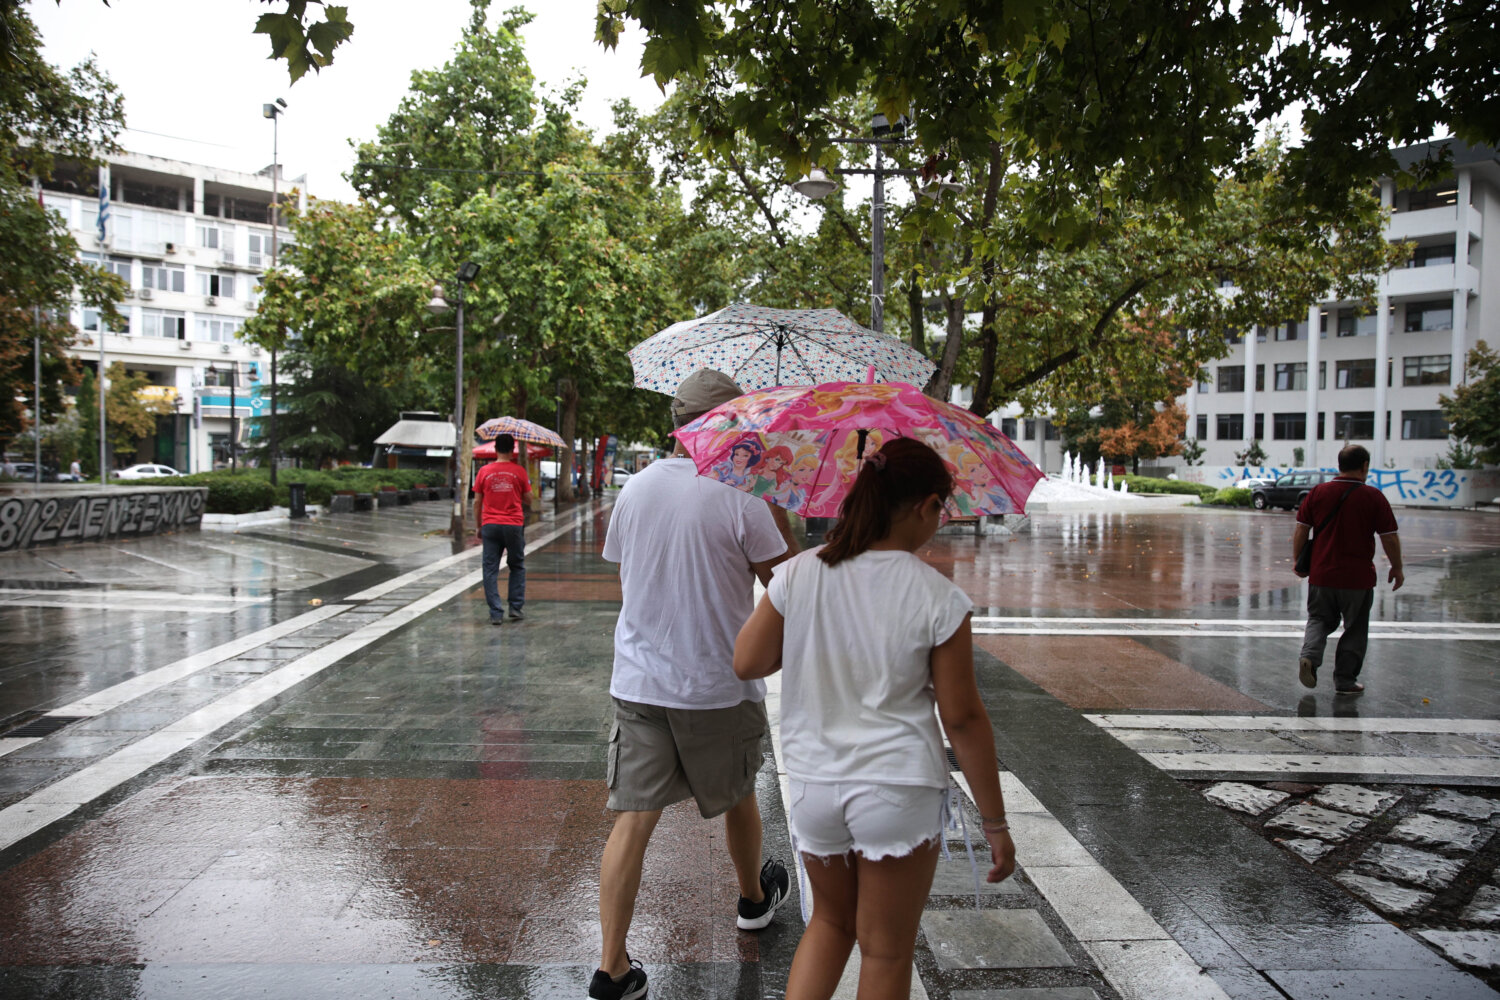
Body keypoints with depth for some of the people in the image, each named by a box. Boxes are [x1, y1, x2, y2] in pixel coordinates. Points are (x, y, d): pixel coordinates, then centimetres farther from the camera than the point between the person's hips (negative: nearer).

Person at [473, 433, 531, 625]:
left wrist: (478, 526, 13)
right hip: (514, 525, 0)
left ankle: (496, 614, 1)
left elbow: (477, 503, 3)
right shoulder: (519, 472, -2)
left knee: (491, 570, 5)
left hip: (490, 526, 0)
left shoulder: (484, 472, 0)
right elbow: (528, 500, 4)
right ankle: (516, 607, 10)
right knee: (517, 567, 15)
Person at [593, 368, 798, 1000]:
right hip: (718, 686, -3)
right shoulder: (740, 496, -14)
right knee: (737, 796, 21)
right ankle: (754, 899, 46)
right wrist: (780, 515, 2)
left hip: (638, 680, 3)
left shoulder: (635, 489, 2)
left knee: (633, 818, 4)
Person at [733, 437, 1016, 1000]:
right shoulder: (938, 598, -13)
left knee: (830, 922, 27)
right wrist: (994, 822, 0)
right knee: (886, 951, 16)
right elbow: (962, 718, -10)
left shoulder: (798, 575, -6)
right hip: (899, 790, -3)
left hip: (812, 785, 3)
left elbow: (746, 663, 1)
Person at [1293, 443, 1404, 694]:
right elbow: (1390, 537, -4)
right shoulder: (1373, 497, -7)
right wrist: (1397, 569, 9)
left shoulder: (1318, 492, 0)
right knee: (1355, 629, 11)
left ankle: (1309, 655, -9)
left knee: (1319, 619, 17)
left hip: (1321, 574, 2)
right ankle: (1345, 680, 15)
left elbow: (1301, 529, 2)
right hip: (1358, 577, -2)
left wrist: (1297, 560, 13)